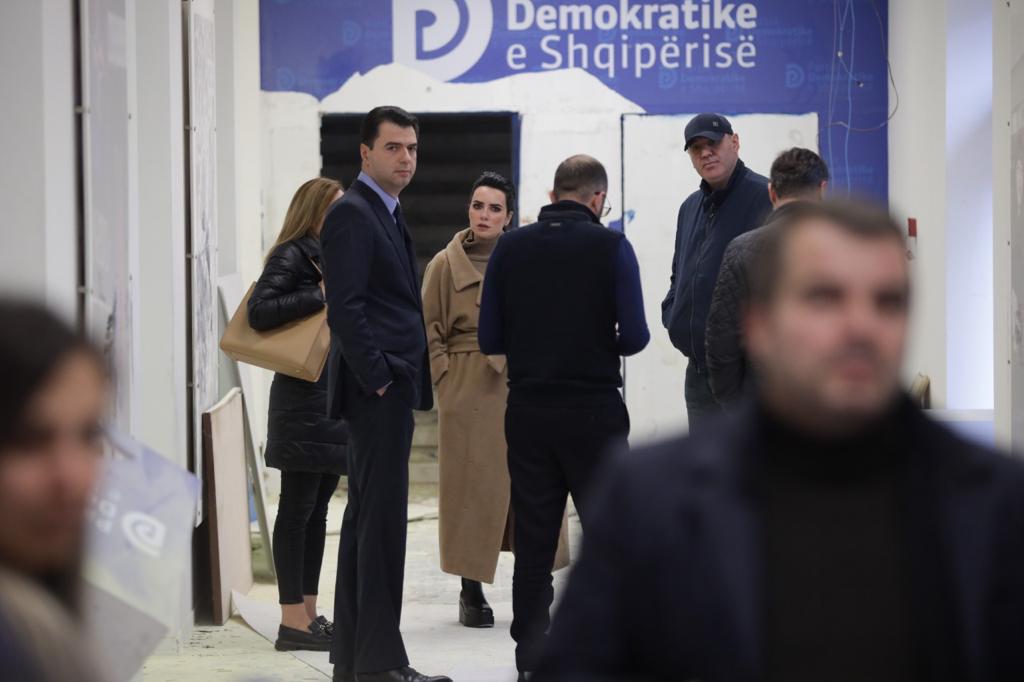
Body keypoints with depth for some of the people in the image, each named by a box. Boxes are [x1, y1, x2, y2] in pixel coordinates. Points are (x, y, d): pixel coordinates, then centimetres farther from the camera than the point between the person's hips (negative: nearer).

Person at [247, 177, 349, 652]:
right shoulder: (291, 257, -9)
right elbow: (259, 311, -22)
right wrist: (321, 296, -22)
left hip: (336, 396, 9)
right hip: (304, 397, -9)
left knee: (317, 509, 11)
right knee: (297, 510, -7)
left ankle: (309, 613, 16)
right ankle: (292, 621, -6)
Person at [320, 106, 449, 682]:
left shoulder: (388, 215, 19)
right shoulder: (352, 214, -11)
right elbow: (345, 309, -18)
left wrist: (410, 383, 16)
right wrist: (378, 379, -18)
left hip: (392, 390, 10)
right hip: (376, 391, -10)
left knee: (367, 520, 12)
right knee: (383, 520, -10)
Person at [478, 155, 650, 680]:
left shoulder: (511, 248, 1)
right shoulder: (610, 247, -8)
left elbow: (489, 338, 1)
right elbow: (633, 336, -11)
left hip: (528, 410, 3)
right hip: (594, 411, -3)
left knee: (533, 537, 8)